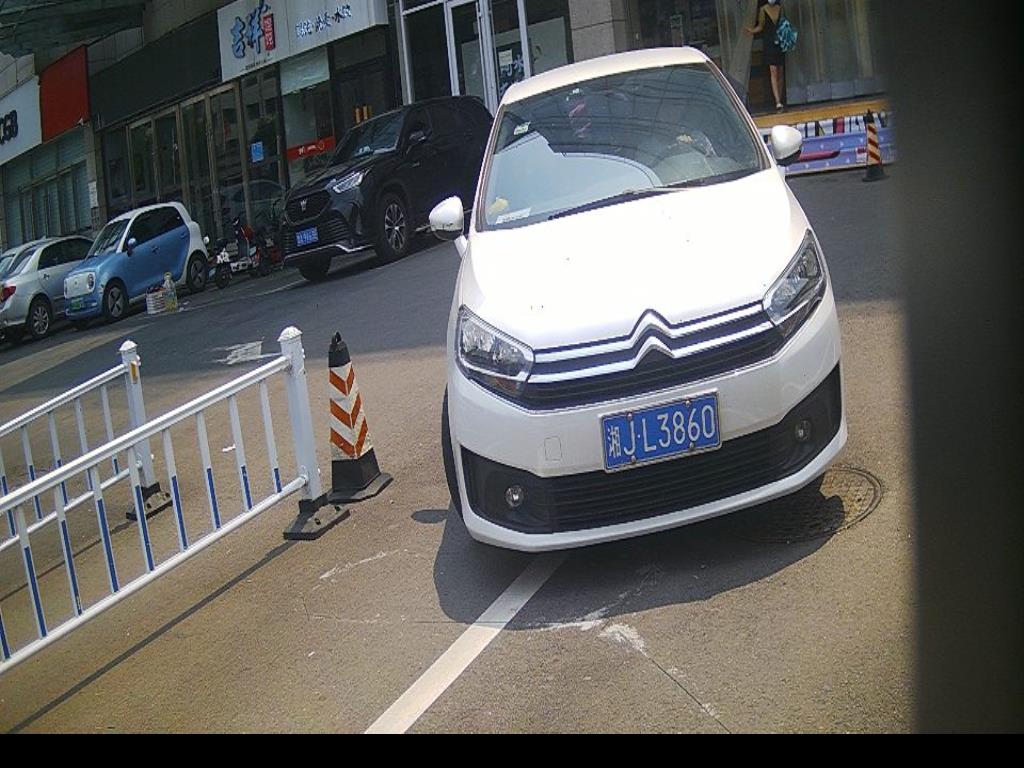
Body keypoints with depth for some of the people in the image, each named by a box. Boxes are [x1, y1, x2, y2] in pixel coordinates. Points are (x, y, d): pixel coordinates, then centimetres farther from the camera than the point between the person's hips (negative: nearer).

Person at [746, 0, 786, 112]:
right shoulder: (763, 10, 1)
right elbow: (761, 26, 7)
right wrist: (753, 31, -11)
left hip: (780, 43, 3)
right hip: (769, 43, -3)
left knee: (780, 72, 6)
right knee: (773, 72, -12)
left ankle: (780, 100, 13)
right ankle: (778, 102, -19)